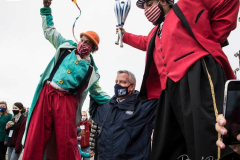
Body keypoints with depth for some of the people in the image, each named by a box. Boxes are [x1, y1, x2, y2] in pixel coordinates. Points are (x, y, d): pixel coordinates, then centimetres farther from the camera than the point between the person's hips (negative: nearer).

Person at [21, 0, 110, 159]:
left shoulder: (91, 69, 10)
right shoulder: (67, 46, 14)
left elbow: (97, 91, 14)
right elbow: (49, 30, 24)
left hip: (67, 100, -1)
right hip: (46, 93, 2)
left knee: (66, 142, -5)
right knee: (35, 138, -2)